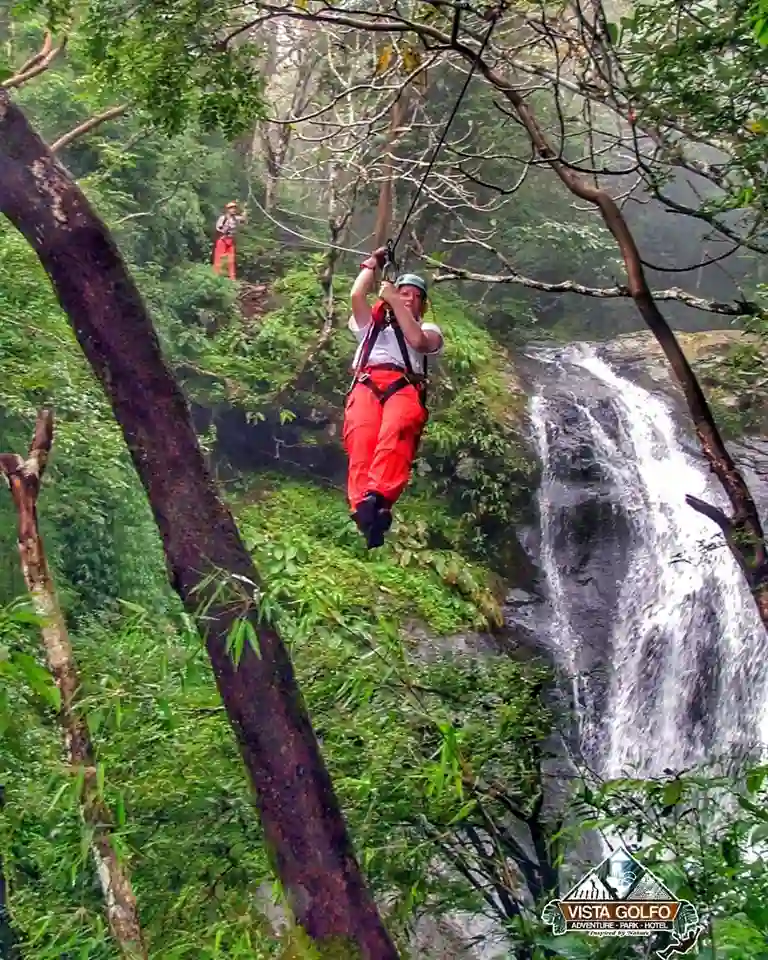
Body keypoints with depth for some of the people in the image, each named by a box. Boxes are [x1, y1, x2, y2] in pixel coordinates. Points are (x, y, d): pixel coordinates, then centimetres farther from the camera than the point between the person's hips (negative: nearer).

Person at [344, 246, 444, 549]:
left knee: (395, 432, -38)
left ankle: (377, 498, -59)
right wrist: (373, 262, 32)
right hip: (366, 384, 1)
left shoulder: (429, 329, 33)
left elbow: (417, 340, 8)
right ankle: (362, 509, -54)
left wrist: (394, 301, 11)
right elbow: (356, 295, 21)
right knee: (361, 437, -33)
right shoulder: (372, 323, 39)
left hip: (405, 387, -1)